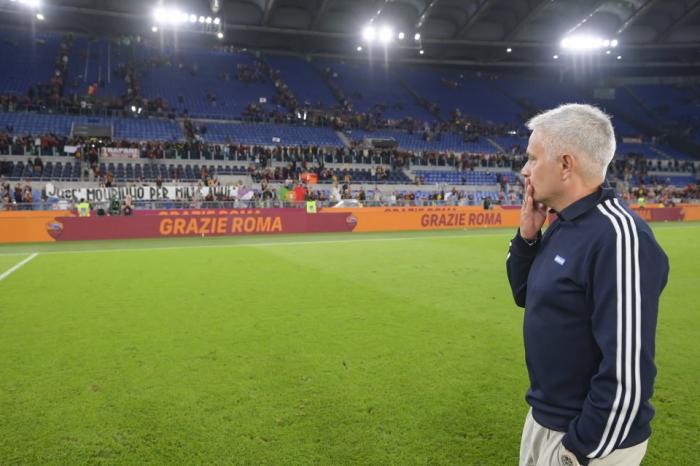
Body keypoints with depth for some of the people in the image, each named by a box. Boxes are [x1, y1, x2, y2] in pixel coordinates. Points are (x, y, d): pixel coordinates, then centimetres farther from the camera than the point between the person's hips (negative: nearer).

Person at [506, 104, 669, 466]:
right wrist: (526, 237, -2)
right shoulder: (562, 224, 2)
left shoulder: (618, 237, -26)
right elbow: (526, 295, 13)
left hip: (591, 436, -8)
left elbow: (627, 372, -27)